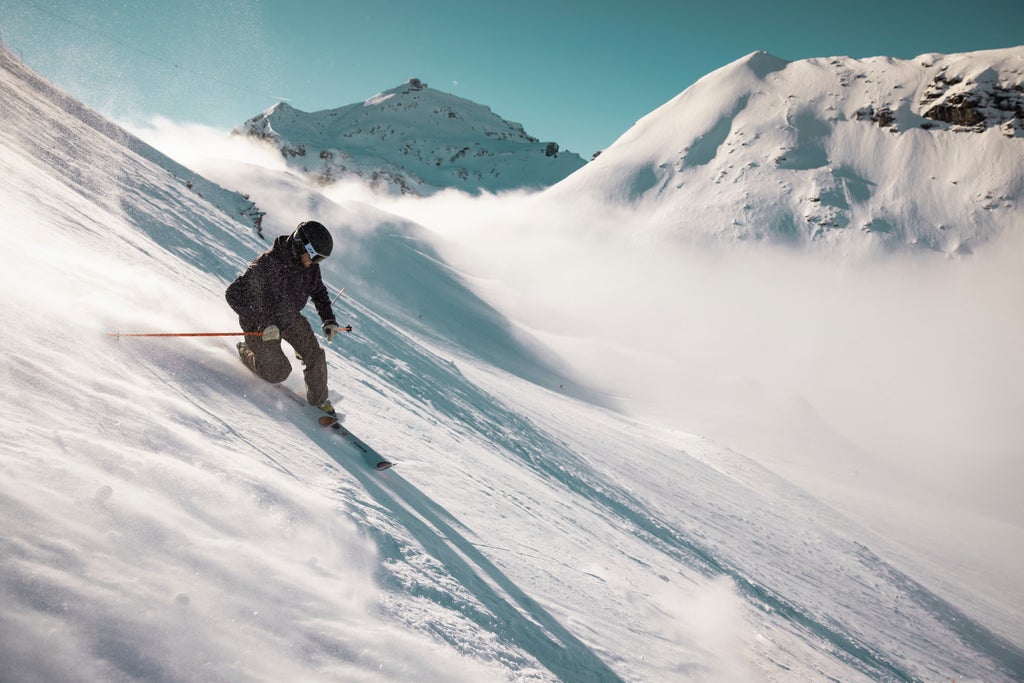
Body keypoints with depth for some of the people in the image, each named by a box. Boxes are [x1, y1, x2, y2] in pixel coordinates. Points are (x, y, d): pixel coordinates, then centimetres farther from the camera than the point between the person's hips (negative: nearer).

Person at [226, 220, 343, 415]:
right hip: (261, 325, -5)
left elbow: (319, 291, 9)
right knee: (278, 373, 1)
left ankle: (318, 399, 17)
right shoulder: (267, 264, -33)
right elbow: (234, 294, -32)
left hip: (291, 319, 5)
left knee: (315, 356, -5)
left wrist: (328, 320, -4)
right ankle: (245, 351, 29)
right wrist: (263, 324, -37)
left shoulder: (311, 266, -12)